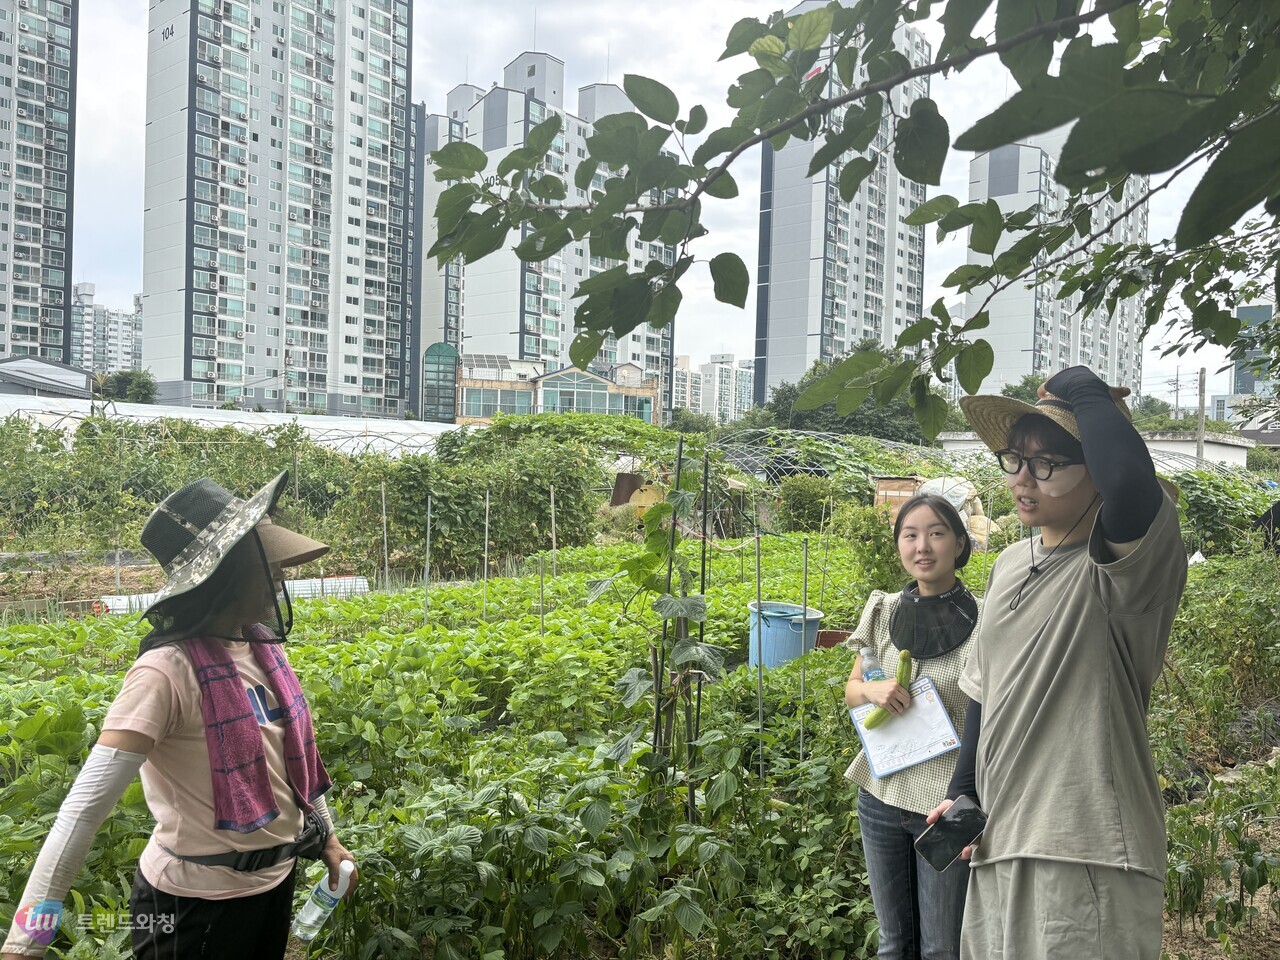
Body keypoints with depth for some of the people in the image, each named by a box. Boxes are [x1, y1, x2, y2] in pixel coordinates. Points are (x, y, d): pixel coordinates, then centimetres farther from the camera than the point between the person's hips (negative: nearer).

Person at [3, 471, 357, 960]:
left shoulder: (264, 647, -3)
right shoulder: (169, 672, -25)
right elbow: (87, 803, -27)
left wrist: (325, 834, 18)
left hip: (276, 879, 7)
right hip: (198, 903, -6)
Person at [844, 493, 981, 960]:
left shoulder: (982, 621, -11)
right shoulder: (883, 612, 0)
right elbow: (851, 690, 12)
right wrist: (872, 690, -11)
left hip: (947, 802, -4)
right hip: (881, 795, 4)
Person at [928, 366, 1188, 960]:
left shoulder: (1123, 567, -14)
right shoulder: (1010, 564, 9)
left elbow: (1131, 484, -39)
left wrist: (1083, 389, -23)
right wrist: (962, 792, 15)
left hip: (1089, 864, -7)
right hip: (996, 845, 7)